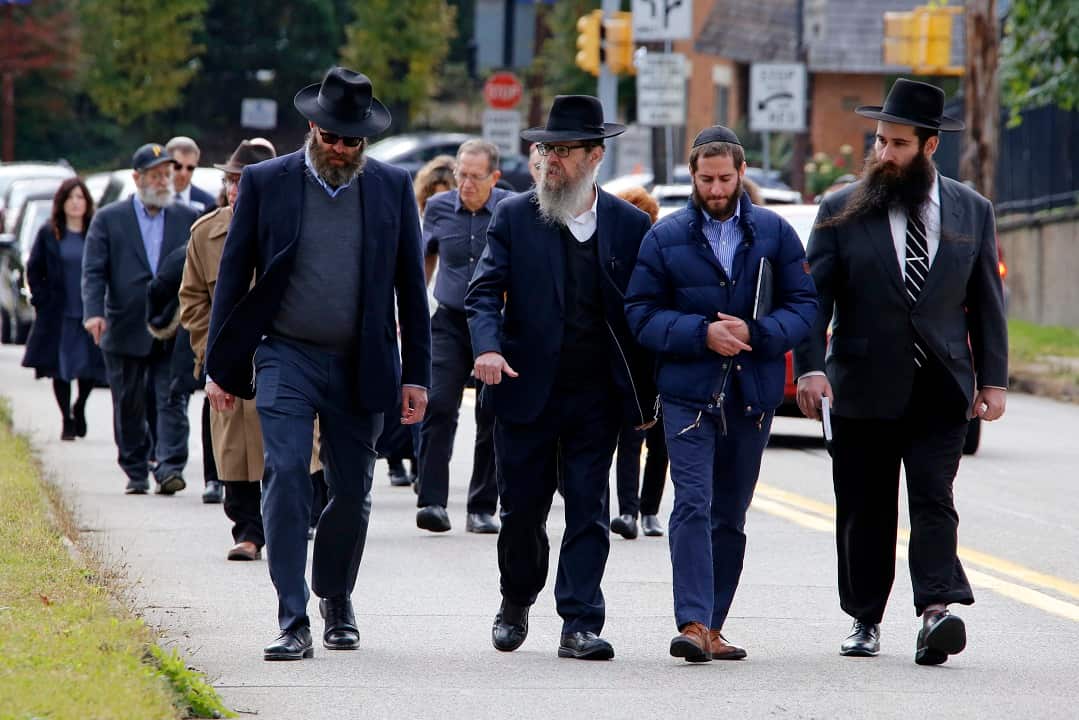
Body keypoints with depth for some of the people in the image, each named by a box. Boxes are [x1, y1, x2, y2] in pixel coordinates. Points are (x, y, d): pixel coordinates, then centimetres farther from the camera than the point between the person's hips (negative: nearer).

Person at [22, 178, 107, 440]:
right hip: (58, 316, 0)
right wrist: (42, 300, -1)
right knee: (60, 369, 3)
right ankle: (67, 420, 16)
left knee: (91, 367, -3)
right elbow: (33, 270, 7)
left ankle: (79, 407, 25)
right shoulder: (49, 234, 3)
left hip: (89, 316, 0)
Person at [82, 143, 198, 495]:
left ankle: (169, 467, -15)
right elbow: (93, 271, -2)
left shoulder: (188, 219, 9)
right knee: (129, 407, 7)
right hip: (126, 331, 0)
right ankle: (136, 472, 17)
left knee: (172, 401, -10)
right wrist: (93, 311, -17)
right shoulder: (109, 219, 5)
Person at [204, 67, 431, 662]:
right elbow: (232, 277, 3)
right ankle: (293, 622, -15)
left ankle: (336, 601, 30)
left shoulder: (393, 187, 3)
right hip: (286, 359, -2)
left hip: (361, 367, 2)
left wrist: (416, 376, 3)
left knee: (352, 490, 7)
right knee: (286, 477, -15)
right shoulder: (266, 182, 0)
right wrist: (219, 367, 1)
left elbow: (411, 287, 7)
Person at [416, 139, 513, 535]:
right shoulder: (438, 208, 3)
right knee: (439, 405, -14)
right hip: (450, 321, 1)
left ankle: (482, 508, 11)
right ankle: (432, 502, -17)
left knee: (493, 417, 2)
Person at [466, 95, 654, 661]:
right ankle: (516, 603, 31)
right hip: (526, 391, 0)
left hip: (596, 396, 0)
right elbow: (485, 291, -5)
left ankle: (580, 624, -2)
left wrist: (646, 396, 6)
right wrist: (488, 347, -25)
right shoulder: (514, 217, 2)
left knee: (588, 512, -3)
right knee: (521, 512, 8)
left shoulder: (630, 225, 5)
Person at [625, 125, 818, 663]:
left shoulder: (774, 233, 7)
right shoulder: (665, 237, 3)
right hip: (688, 392, -2)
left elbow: (803, 305, 4)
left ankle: (712, 627, 15)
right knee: (693, 506, -15)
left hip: (753, 394, 3)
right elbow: (642, 314, 0)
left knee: (730, 515, 8)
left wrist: (757, 333, -13)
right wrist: (702, 334, -15)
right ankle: (693, 623, -21)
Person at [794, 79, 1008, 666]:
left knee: (933, 498, -14)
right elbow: (813, 297, -1)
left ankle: (938, 609, -26)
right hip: (864, 391, 0)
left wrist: (992, 379, 6)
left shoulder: (971, 211, 7)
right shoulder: (842, 212, 2)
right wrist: (809, 366, -15)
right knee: (865, 513, 6)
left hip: (940, 391, 0)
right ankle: (864, 620, 18)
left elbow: (987, 302, 11)